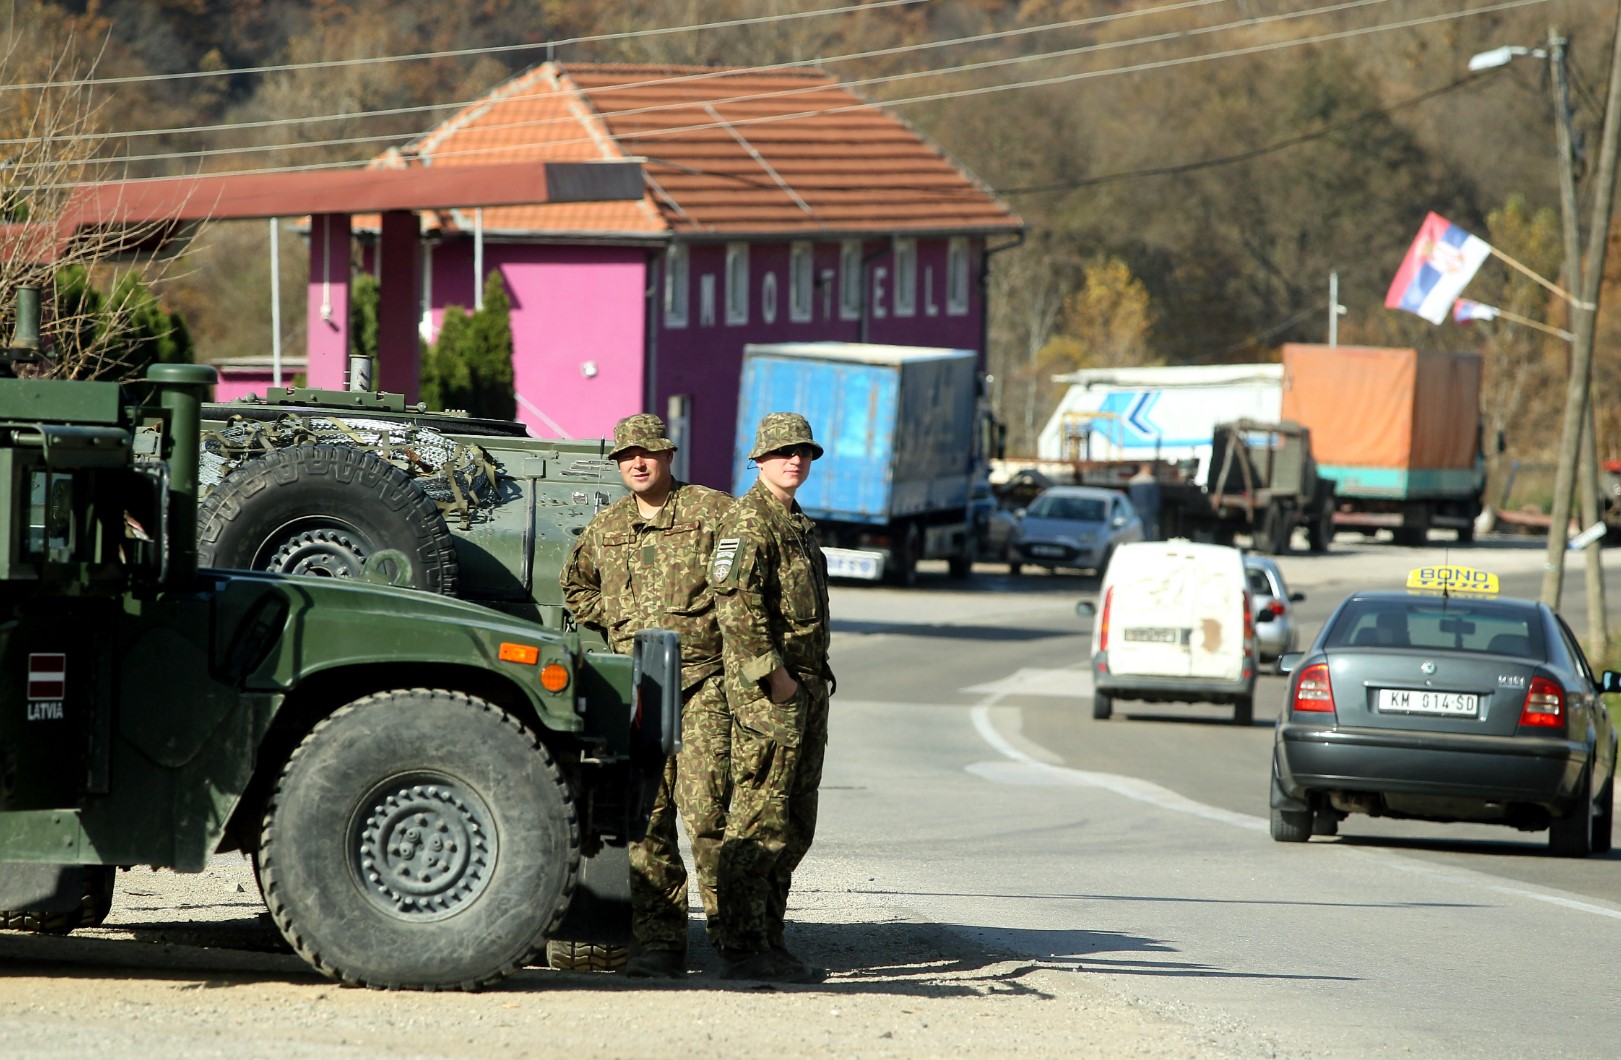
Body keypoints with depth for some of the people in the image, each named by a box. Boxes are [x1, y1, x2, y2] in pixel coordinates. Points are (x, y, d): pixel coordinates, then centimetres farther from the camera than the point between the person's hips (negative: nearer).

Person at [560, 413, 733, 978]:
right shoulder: (604, 528, 15)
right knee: (647, 816, 1)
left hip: (703, 682, -4)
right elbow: (575, 585, 32)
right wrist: (612, 623, 15)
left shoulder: (712, 512, 0)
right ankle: (658, 944, 3)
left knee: (704, 806, -13)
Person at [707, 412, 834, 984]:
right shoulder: (749, 519, -10)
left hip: (804, 687, 10)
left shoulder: (797, 524, 21)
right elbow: (735, 599, -20)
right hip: (767, 688, -10)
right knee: (758, 820, -11)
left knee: (794, 826, 11)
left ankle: (769, 942, 15)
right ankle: (742, 948, -11)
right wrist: (773, 672, -22)